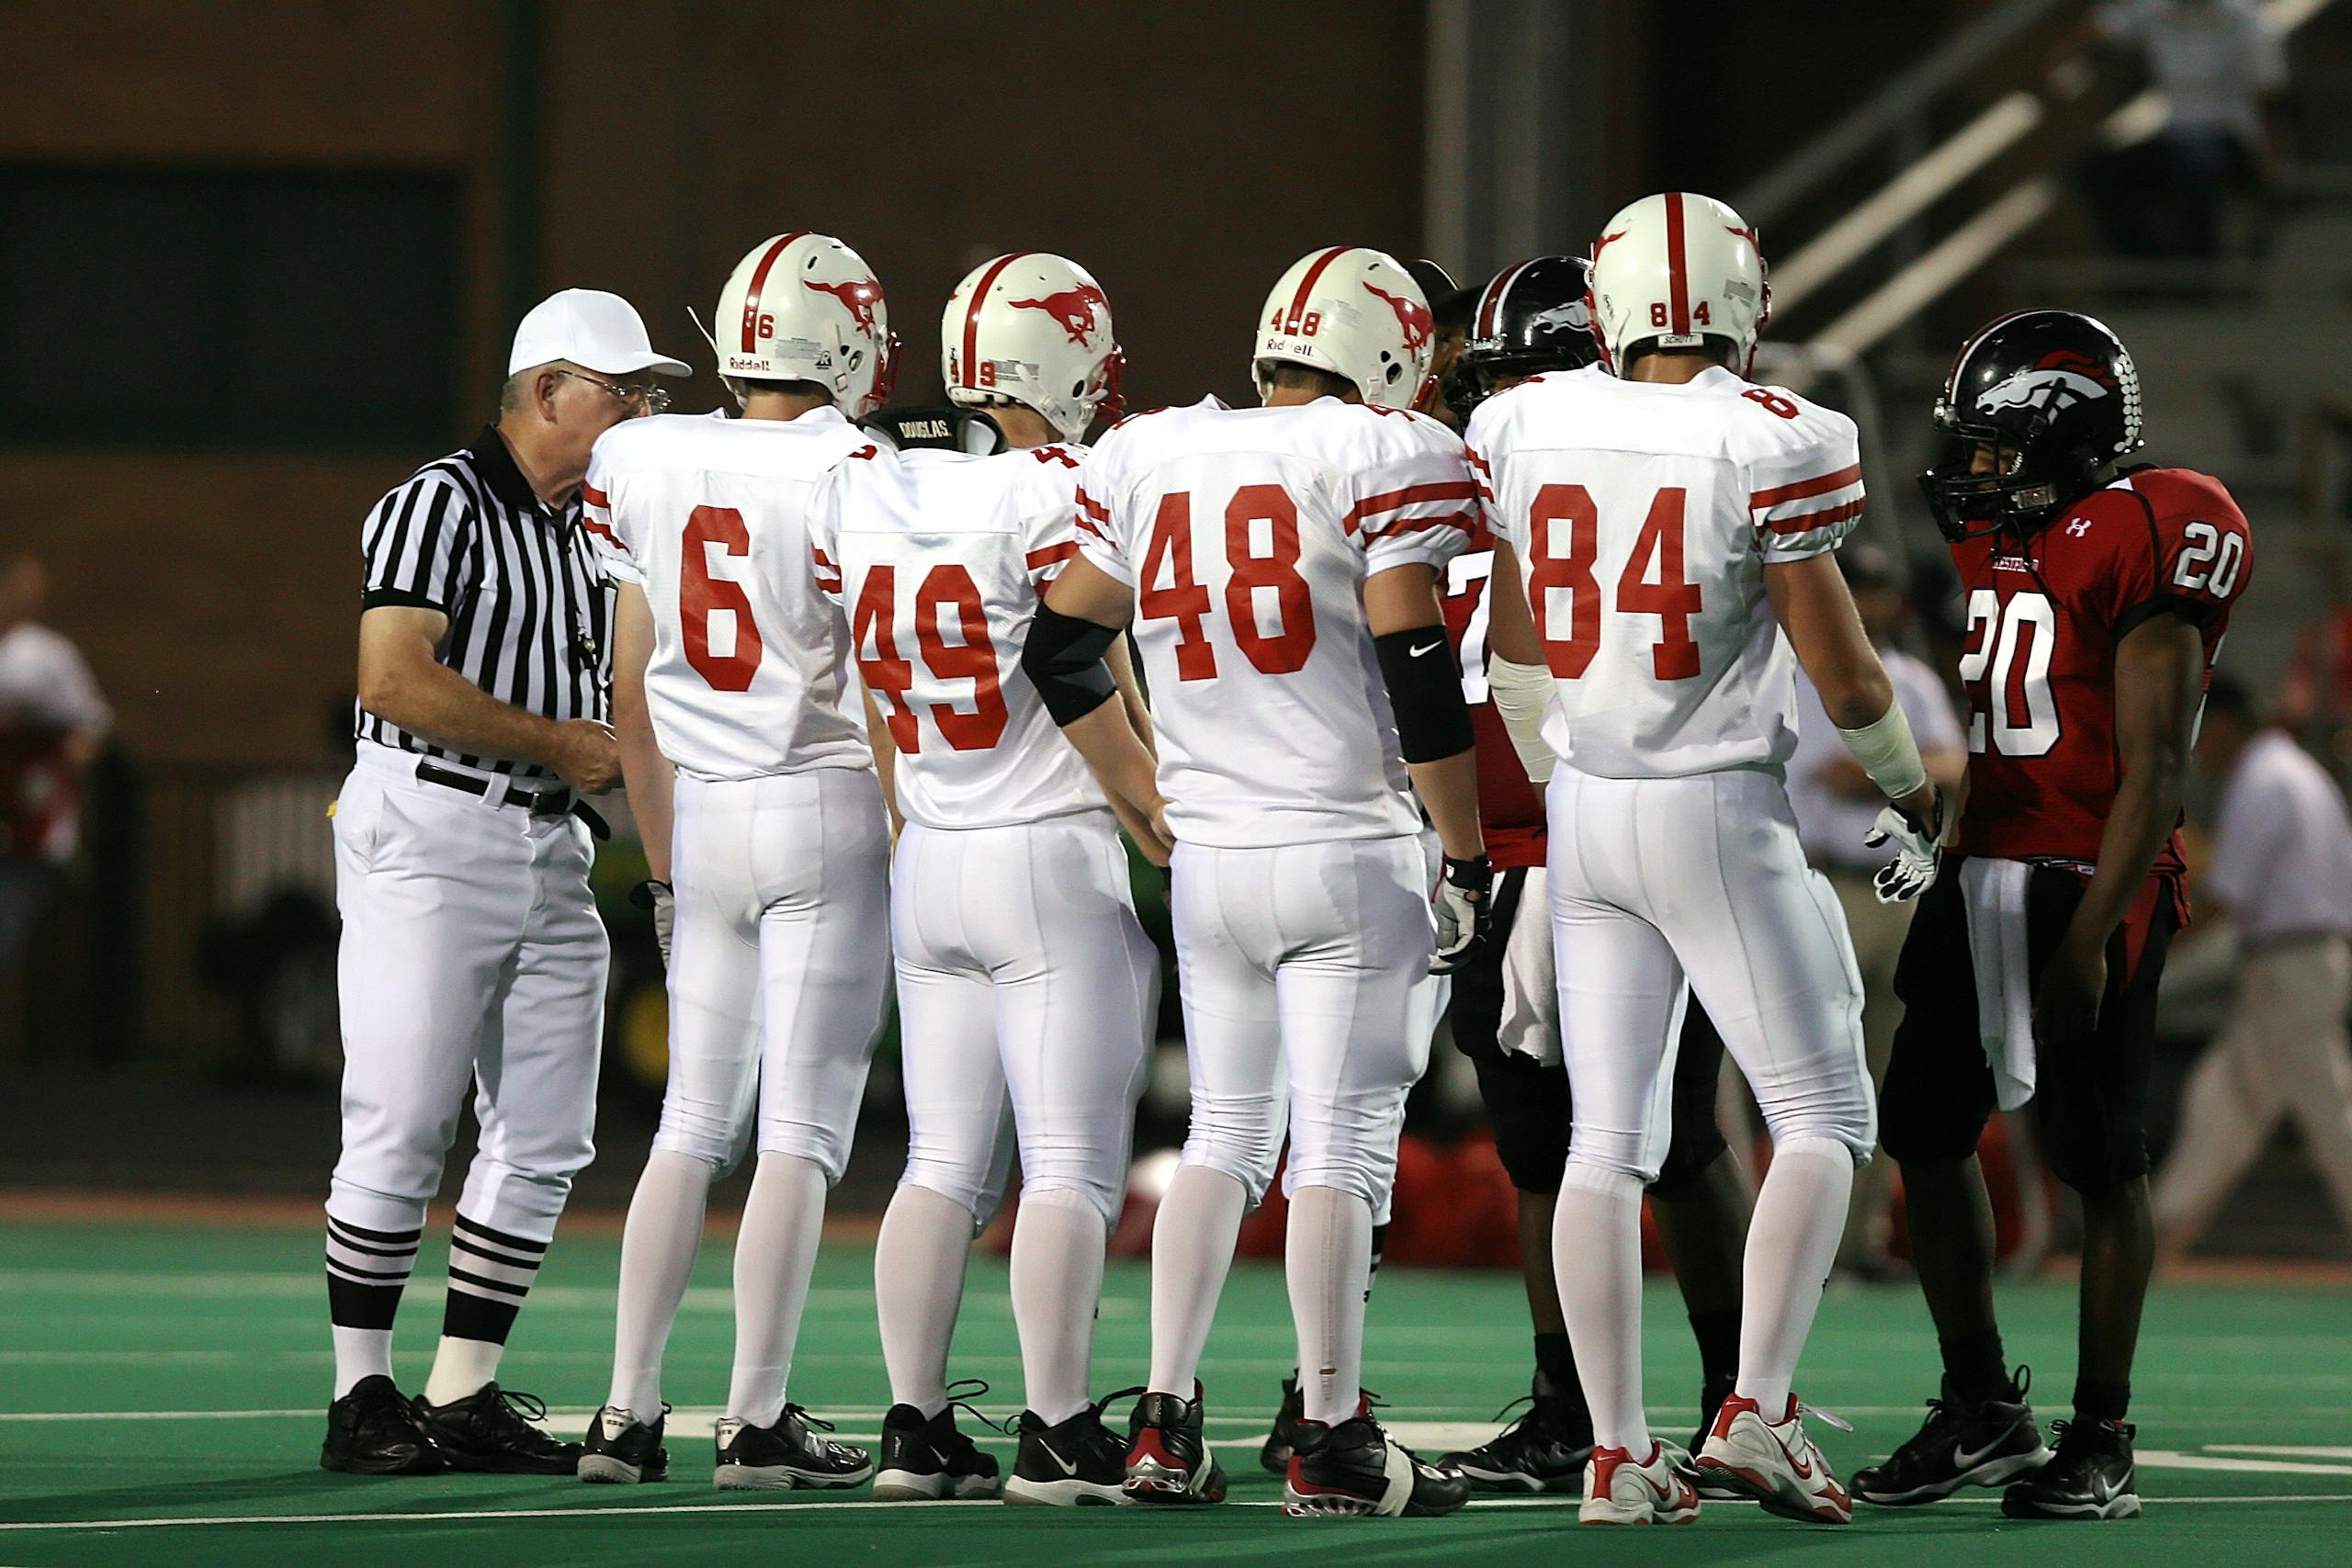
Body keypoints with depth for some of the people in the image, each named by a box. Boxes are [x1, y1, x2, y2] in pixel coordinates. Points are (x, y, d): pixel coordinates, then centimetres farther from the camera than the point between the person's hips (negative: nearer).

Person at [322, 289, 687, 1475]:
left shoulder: (599, 529, 17)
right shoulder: (441, 505, -9)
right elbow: (396, 680, -19)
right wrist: (554, 742, -12)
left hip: (550, 844, 8)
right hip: (431, 832, -8)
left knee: (545, 1138, 5)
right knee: (403, 1129, -5)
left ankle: (463, 1394, 12)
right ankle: (362, 1398, 1)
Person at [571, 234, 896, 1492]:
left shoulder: (650, 469, 6)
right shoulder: (848, 477, -10)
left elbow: (632, 704, 12)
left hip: (704, 818, 5)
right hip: (825, 809, -5)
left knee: (693, 1123, 12)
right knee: (800, 1130, -2)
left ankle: (628, 1411, 10)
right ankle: (756, 1420, -4)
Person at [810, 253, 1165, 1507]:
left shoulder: (856, 491, 5)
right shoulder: (1055, 496, -14)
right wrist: (1171, 842, 1)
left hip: (927, 865, 6)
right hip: (1059, 860, -6)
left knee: (944, 1163, 11)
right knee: (1071, 1167, -3)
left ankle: (913, 1426, 9)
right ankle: (1055, 1434, -4)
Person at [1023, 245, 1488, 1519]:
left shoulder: (1143, 459, 9)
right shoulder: (1384, 459, -8)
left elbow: (1061, 650, 11)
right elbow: (1417, 668, -13)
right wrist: (1465, 856, -7)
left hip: (1210, 861, 5)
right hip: (1350, 853, -5)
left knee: (1227, 1129, 16)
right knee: (1342, 1140, 0)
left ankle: (1164, 1425, 13)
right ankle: (1330, 1443, 2)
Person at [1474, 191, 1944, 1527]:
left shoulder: (1524, 429, 1)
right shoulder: (1768, 442, -14)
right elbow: (1841, 669, -9)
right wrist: (1911, 785, 10)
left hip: (1586, 813, 5)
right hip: (1724, 813, -5)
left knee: (1607, 1140, 9)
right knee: (1824, 1117, 6)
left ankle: (1618, 1453, 7)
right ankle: (1756, 1411, -8)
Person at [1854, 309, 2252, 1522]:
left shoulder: (2140, 546, -12)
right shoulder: (1987, 547, 13)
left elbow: (2154, 770, -15)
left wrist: (2090, 933, -21)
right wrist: (1927, 889, 17)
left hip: (2086, 884, -8)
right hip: (1976, 876, 8)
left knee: (2098, 1159, -2)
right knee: (1924, 1134, 8)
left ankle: (2101, 1444, 5)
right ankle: (1981, 1414, 19)